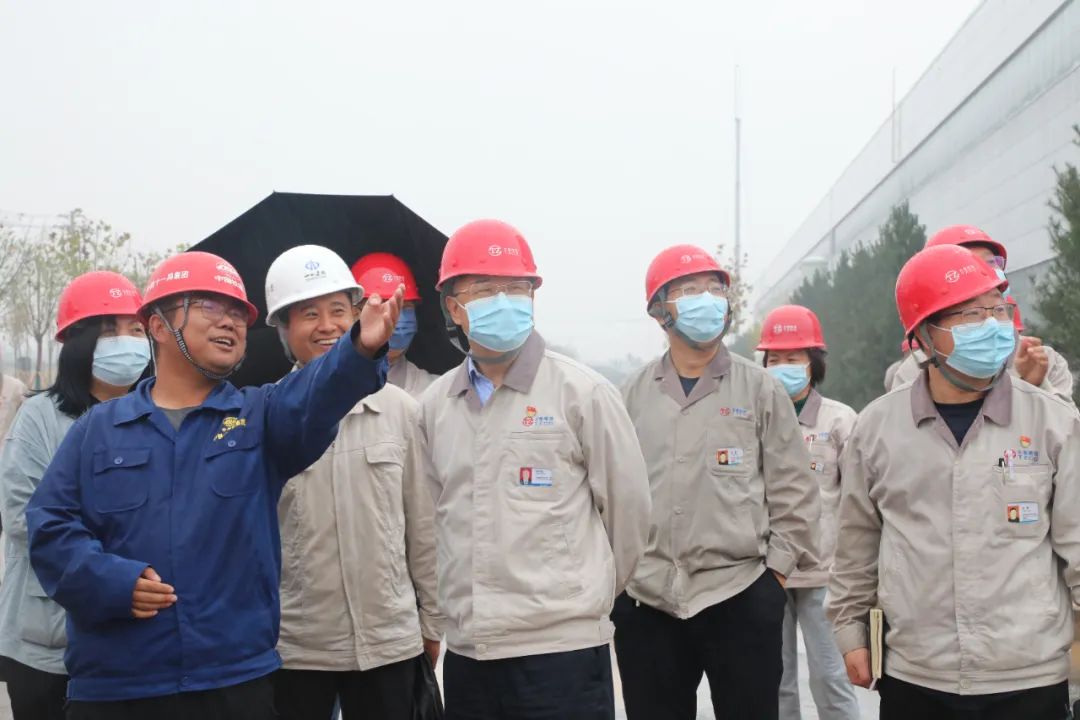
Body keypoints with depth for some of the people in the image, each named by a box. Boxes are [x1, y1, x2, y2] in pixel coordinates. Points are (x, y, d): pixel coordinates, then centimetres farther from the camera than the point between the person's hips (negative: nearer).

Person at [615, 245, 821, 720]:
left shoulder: (761, 390, 3)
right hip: (646, 602, 2)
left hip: (742, 599, -2)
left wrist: (777, 566, -3)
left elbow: (793, 490, 2)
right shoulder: (632, 397, 7)